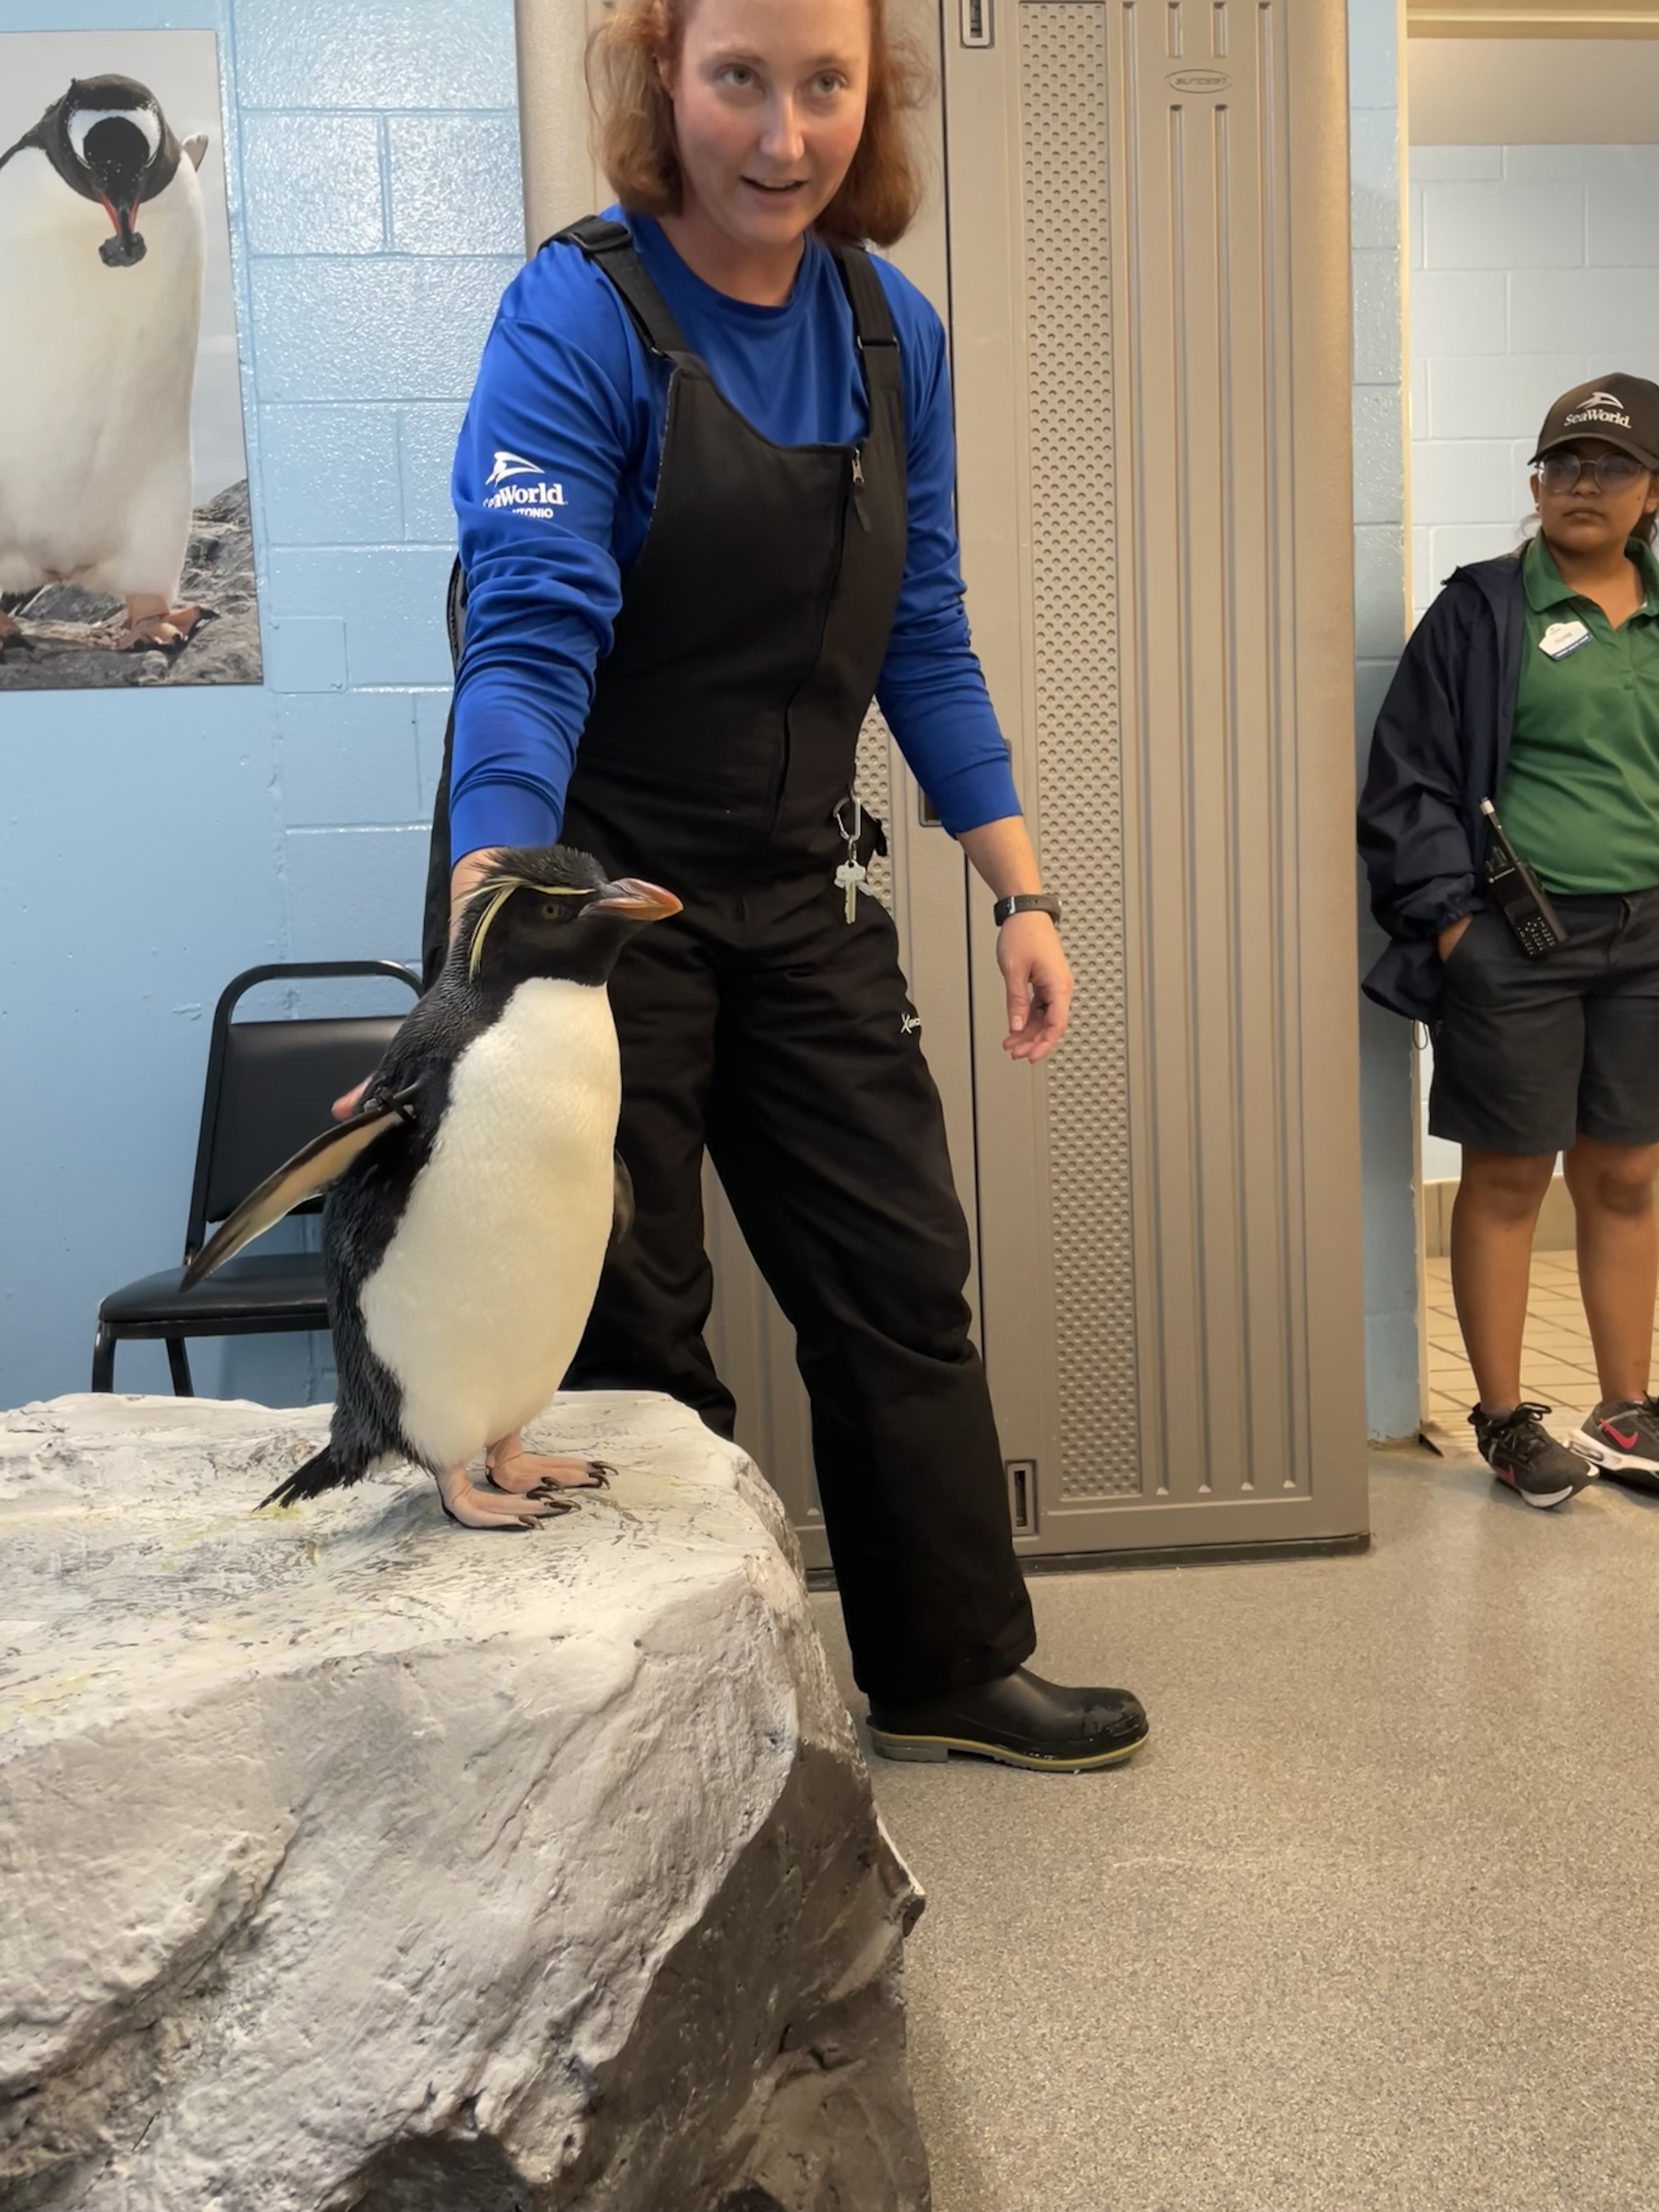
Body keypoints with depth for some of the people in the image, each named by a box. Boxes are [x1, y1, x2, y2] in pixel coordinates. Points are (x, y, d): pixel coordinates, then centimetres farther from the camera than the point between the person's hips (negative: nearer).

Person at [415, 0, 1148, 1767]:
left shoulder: (891, 331, 5)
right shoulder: (579, 315, -12)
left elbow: (922, 641, 8)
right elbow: (530, 632, -24)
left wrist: (1021, 894, 4)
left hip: (798, 892, 6)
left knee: (901, 1280, 10)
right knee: (627, 1326, 4)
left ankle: (947, 1671, 28)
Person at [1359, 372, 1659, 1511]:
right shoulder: (1484, 610, -1)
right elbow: (1413, 778, -4)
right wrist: (1449, 916, -12)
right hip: (1515, 942, -4)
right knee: (1508, 1179, 3)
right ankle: (1506, 1420, 16)